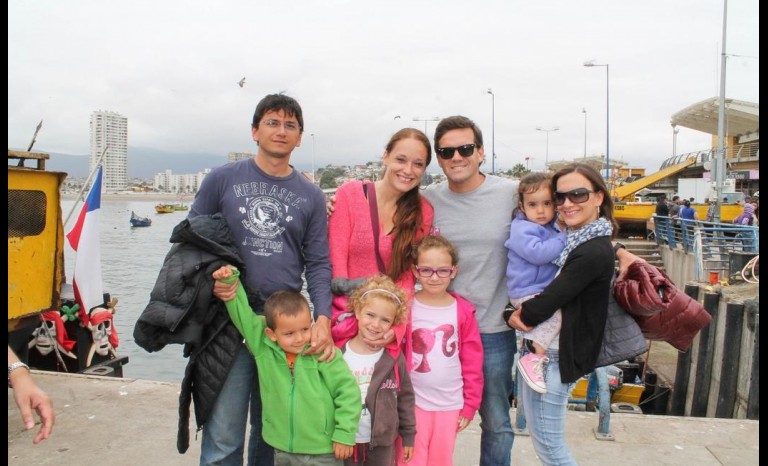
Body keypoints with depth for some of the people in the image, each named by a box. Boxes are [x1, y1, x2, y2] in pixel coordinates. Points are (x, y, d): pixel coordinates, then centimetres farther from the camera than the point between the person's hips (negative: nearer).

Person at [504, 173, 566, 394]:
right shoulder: (522, 229, -15)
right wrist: (563, 240, -21)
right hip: (526, 293, -10)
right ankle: (534, 359, -18)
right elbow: (538, 253, -29)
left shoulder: (552, 227, 12)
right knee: (557, 313, -25)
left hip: (545, 290, 10)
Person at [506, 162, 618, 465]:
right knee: (544, 438, 22)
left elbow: (548, 301, -23)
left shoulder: (593, 252, -22)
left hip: (554, 358, -9)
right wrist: (524, 313, -6)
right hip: (541, 349, 9)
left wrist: (517, 316, -4)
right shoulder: (574, 239, 8)